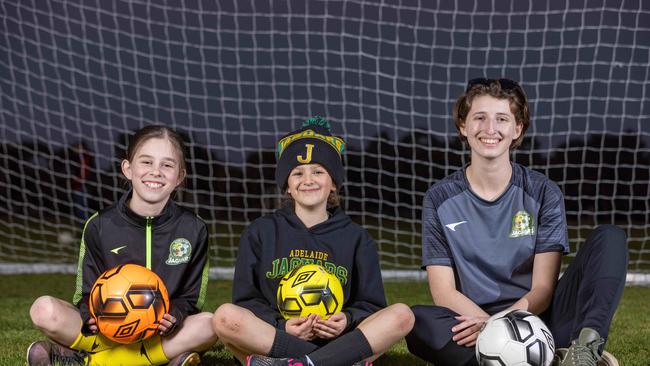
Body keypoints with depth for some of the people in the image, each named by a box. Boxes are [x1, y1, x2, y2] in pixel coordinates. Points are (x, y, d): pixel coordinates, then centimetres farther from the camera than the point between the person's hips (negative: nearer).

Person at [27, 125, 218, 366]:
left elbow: (191, 299, 4)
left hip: (159, 335, 2)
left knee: (209, 324, -30)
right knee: (44, 310, -24)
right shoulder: (99, 226, -1)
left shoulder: (193, 229, 1)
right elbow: (86, 295, 3)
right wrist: (92, 317, -20)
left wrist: (174, 317, -19)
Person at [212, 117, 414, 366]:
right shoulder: (260, 233, 12)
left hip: (341, 341, 1)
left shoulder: (356, 238, 14)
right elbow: (246, 301, 6)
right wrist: (281, 328, -13)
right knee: (226, 317, -30)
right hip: (271, 340, -1)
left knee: (402, 315, -23)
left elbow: (371, 306, 11)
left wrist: (348, 320, -12)